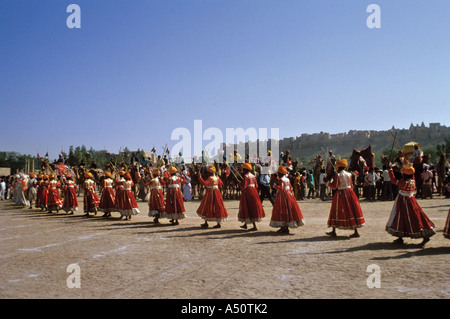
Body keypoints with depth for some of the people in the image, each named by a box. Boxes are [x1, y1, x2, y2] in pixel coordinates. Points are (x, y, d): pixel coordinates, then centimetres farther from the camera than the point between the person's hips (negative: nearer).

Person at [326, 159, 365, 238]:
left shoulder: (337, 175, -12)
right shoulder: (349, 174, 3)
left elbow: (334, 186, -11)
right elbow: (351, 185, 11)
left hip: (341, 194, -4)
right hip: (350, 192, 4)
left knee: (337, 211, 6)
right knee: (352, 211, 8)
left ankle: (334, 231, 11)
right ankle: (356, 232, 8)